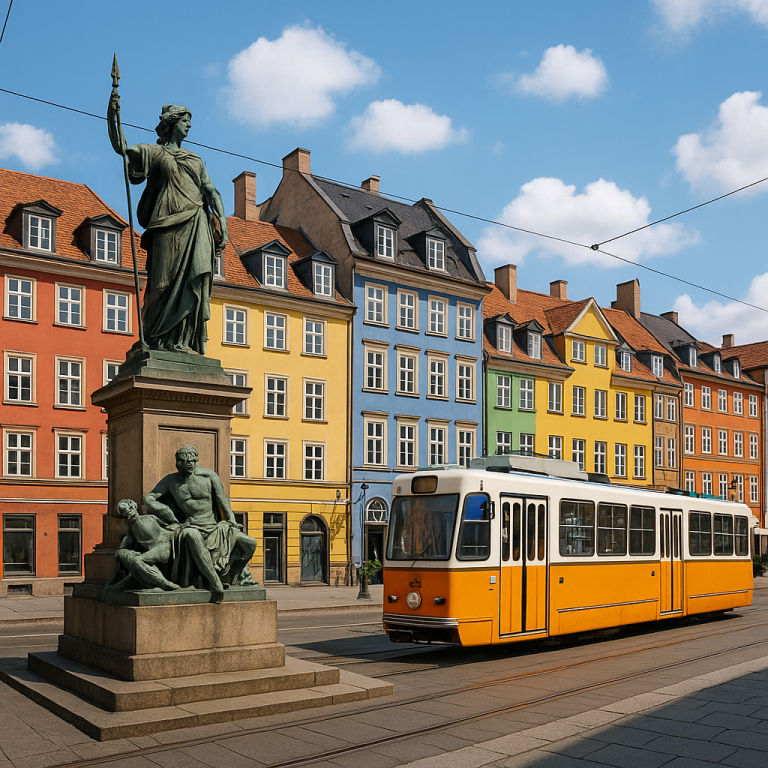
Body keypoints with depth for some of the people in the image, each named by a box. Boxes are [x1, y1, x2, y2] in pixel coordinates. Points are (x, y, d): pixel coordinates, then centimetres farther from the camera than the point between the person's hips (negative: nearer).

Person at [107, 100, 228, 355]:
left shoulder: (195, 160, 25)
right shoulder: (153, 152, 16)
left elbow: (212, 193, 17)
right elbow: (120, 145, 3)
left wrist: (222, 224, 3)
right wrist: (113, 111, -6)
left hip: (196, 226, 3)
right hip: (168, 224, -3)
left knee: (193, 280, -8)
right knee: (165, 280, -10)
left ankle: (181, 341, -11)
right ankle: (155, 339, -5)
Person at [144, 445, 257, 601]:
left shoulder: (209, 476, -1)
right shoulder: (171, 480, 4)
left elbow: (223, 502, 4)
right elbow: (149, 499, 1)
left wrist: (233, 526, 2)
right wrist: (172, 520, -7)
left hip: (214, 528, 2)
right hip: (191, 528, -2)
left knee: (250, 543, -12)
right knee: (192, 536, -42)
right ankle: (215, 583, -41)